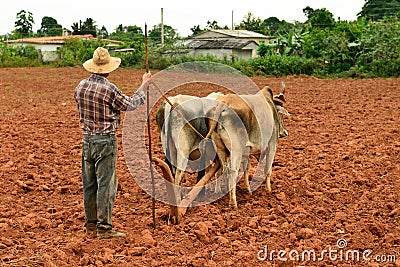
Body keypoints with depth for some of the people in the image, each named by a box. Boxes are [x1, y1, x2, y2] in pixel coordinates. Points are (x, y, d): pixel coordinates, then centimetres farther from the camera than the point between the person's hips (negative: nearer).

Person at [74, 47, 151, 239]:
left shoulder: (81, 86, 2)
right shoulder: (109, 89, -17)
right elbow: (130, 104, -3)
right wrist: (144, 86, 10)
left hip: (87, 139, 7)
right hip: (105, 140, -7)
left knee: (89, 183, 13)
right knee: (106, 184, -1)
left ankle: (90, 224, 23)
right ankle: (104, 228, 2)